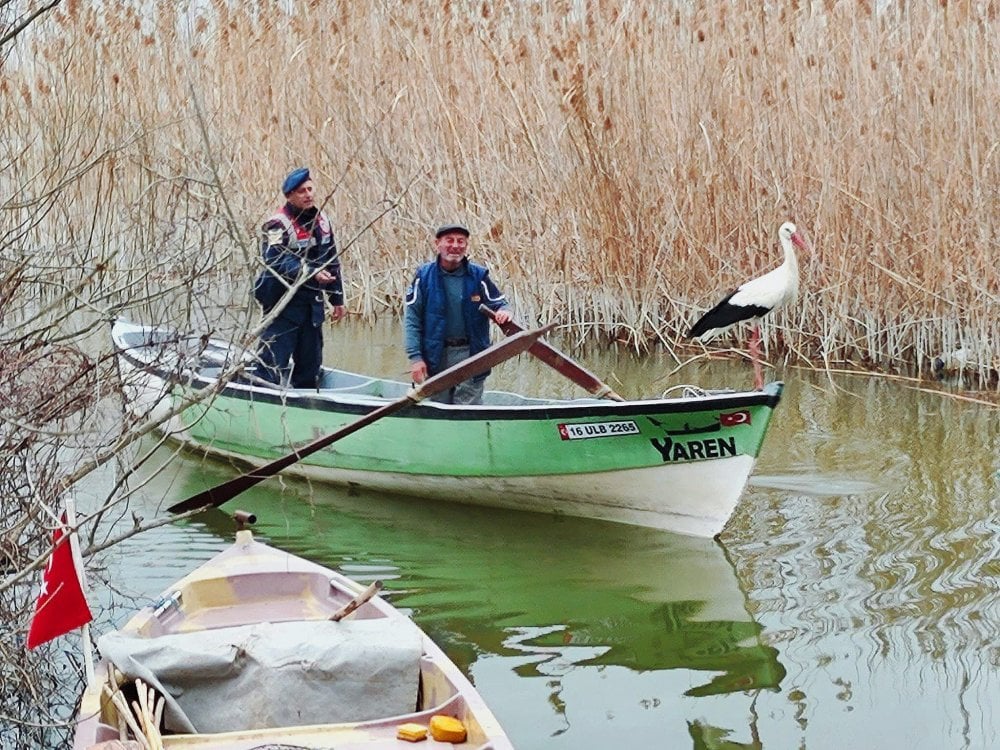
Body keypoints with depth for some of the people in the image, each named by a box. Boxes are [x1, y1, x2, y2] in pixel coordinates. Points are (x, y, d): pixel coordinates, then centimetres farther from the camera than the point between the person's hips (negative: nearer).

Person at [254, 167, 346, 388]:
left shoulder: (321, 220, 12)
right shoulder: (278, 225, -12)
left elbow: (332, 261, 20)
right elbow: (280, 262, -27)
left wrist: (337, 299, 19)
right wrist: (312, 273, -38)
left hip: (313, 302, 7)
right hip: (283, 302, -7)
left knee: (310, 361, 13)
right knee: (273, 362, -10)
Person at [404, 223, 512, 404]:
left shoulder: (478, 276, 0)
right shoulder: (424, 276, -2)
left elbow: (499, 303, 5)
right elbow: (411, 318, -2)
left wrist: (503, 311, -21)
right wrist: (415, 357, -10)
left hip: (471, 355, 0)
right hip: (437, 357, 0)